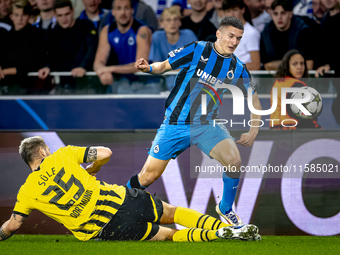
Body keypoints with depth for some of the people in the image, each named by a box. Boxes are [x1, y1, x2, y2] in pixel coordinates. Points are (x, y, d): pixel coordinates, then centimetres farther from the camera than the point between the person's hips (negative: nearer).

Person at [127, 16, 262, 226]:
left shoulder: (238, 69, 2)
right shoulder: (196, 50, -7)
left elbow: (254, 99, 13)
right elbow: (164, 66, 0)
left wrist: (254, 131, 3)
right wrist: (148, 68, -23)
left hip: (207, 125, 2)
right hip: (176, 123, -2)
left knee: (234, 161, -23)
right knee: (148, 176, -2)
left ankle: (226, 208, 2)